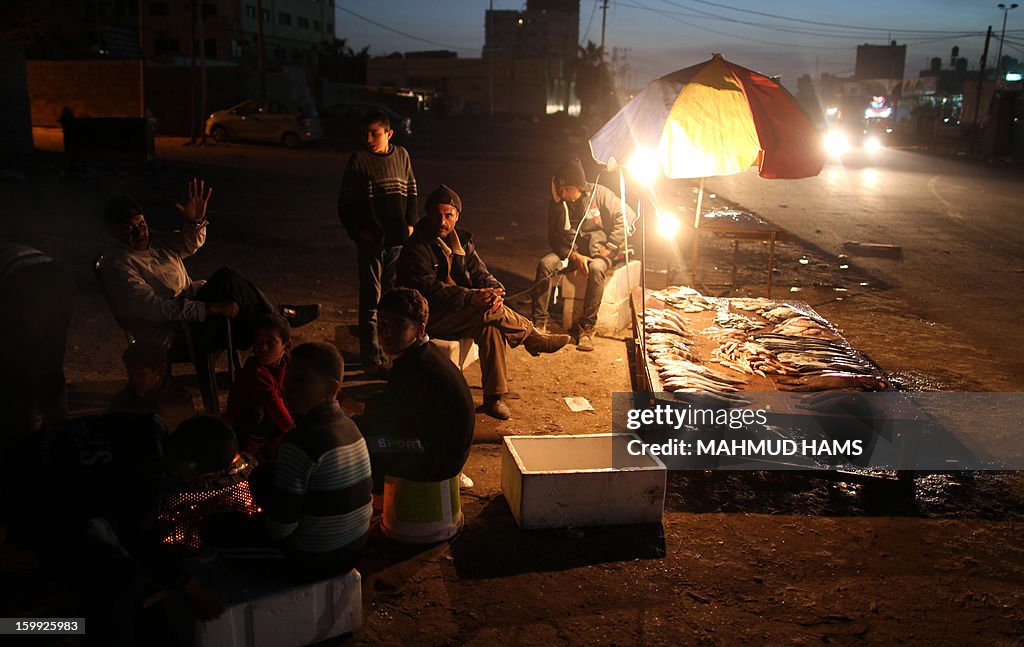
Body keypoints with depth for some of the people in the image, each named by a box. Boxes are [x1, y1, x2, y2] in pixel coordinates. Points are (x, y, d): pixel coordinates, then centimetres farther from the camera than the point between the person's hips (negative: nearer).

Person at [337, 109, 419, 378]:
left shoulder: (401, 155, 7)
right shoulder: (358, 160, -5)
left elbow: (411, 192, 16)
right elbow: (346, 203, -4)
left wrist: (410, 223, 7)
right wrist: (358, 231, -12)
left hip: (398, 238, 4)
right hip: (371, 239, -4)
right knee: (371, 299, -1)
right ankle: (372, 359, 4)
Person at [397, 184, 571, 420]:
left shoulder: (462, 240, 13)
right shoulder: (417, 247, -11)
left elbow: (480, 274, 7)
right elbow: (428, 289, -23)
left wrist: (495, 291, -19)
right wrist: (471, 297, -34)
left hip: (461, 314, 7)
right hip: (429, 318, -6)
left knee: (491, 327, -26)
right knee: (490, 312, -29)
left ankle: (493, 398, -23)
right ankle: (534, 339, -6)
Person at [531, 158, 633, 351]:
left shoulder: (599, 194, -12)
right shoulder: (557, 203, -2)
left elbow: (626, 216, -9)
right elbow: (554, 237, 0)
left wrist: (608, 248, -12)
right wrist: (574, 256, -17)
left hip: (598, 250, -3)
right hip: (569, 251, 3)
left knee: (596, 269, -37)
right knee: (545, 264, -24)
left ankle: (587, 328, -29)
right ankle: (539, 321, -20)